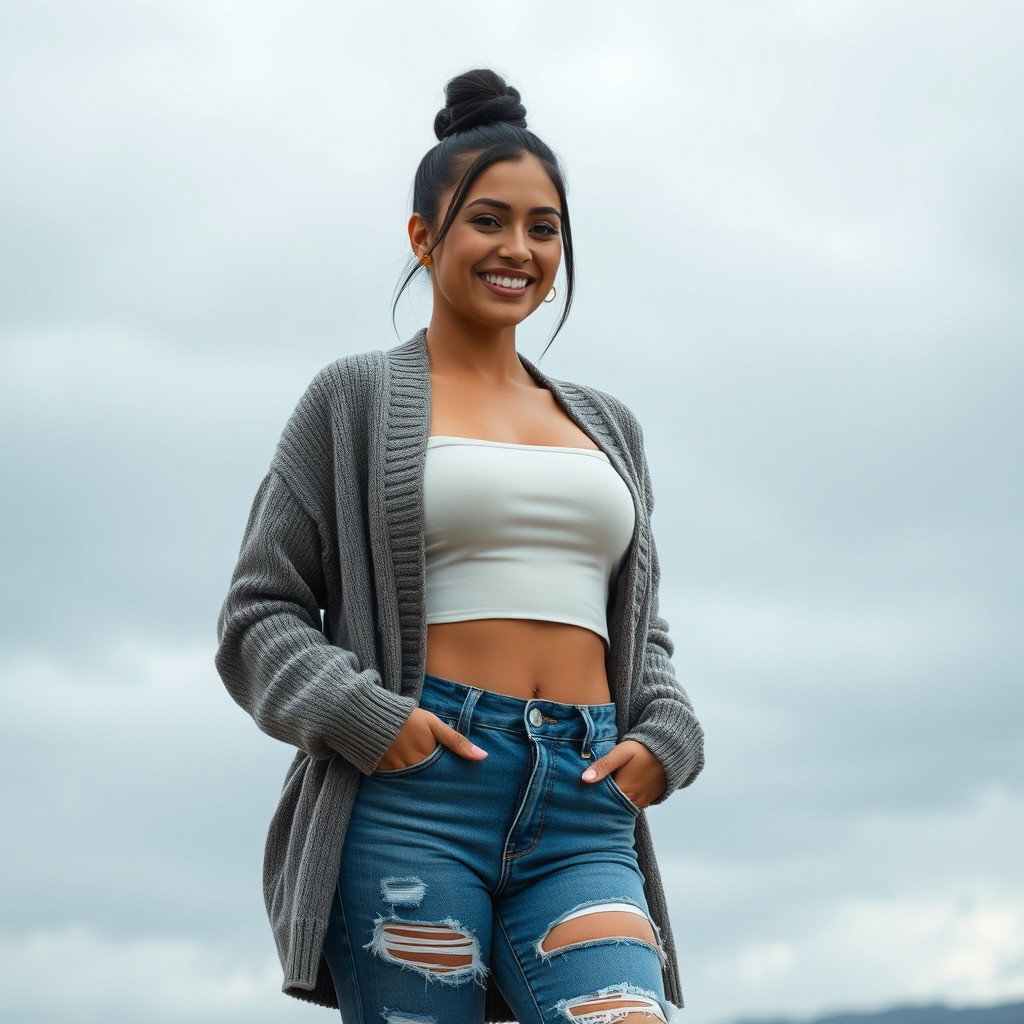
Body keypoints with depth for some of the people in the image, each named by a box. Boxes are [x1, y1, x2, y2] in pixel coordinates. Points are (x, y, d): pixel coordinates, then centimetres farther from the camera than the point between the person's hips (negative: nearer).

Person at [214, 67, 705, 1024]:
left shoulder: (607, 427, 23)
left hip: (581, 816, 3)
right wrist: (364, 718, -11)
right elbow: (258, 615, 6)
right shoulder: (356, 398, 9)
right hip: (415, 794, -3)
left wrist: (663, 740, 7)